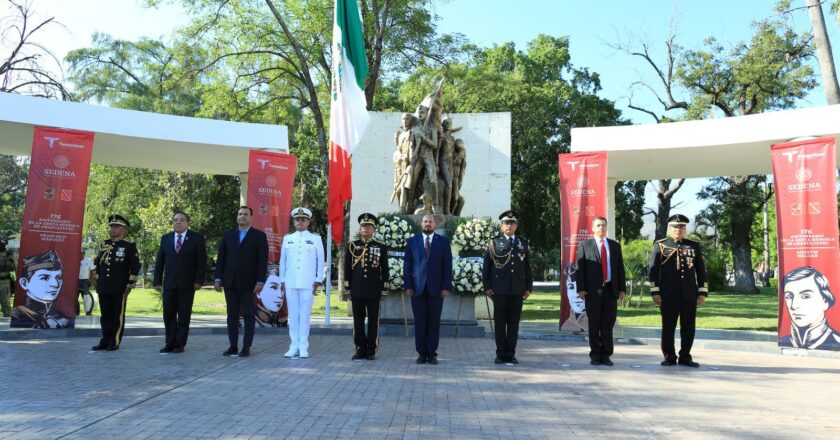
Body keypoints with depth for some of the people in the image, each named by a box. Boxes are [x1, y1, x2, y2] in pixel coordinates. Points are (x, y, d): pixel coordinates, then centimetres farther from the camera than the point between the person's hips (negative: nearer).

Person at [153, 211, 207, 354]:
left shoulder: (197, 238, -1)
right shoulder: (165, 238, 10)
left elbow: (202, 261, -4)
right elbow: (159, 261, 10)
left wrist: (199, 280, -11)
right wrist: (157, 281, 4)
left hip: (187, 284, -3)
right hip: (169, 283, 3)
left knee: (184, 315, 3)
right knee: (169, 315, 3)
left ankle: (180, 344, 10)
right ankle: (170, 343, 11)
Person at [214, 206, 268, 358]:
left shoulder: (259, 236, 0)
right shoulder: (228, 234, 11)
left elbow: (262, 260, -5)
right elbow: (221, 257, 10)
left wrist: (260, 281, -12)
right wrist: (217, 278, 3)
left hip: (249, 283, -3)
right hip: (230, 282, 4)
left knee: (248, 315, 1)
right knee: (232, 315, 6)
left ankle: (246, 347, 6)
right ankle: (233, 346, 12)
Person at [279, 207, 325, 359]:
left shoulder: (315, 238, 3)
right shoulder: (287, 238, 9)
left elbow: (321, 261, 4)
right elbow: (283, 260, 11)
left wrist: (318, 280, -2)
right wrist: (282, 281, 7)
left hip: (308, 284, -2)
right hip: (290, 283, 2)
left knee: (304, 315, -1)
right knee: (293, 315, 5)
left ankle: (303, 347, 4)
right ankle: (294, 346, 10)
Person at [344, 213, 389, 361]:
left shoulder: (381, 247, 4)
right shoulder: (352, 246, 6)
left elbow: (385, 271, 5)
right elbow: (347, 269, 7)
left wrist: (384, 290, 1)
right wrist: (348, 289, 4)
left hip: (374, 292, -1)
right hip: (357, 291, 1)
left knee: (373, 321, 3)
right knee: (358, 321, 5)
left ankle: (371, 350, 12)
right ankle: (360, 349, 14)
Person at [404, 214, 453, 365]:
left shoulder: (443, 242, 7)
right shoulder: (412, 242, 10)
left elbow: (447, 266, 3)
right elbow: (407, 265, 7)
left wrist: (446, 287, -5)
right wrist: (408, 285, -2)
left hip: (436, 288, 0)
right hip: (418, 288, 1)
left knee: (434, 321, 1)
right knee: (420, 322, 2)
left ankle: (432, 353, 9)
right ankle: (421, 353, 10)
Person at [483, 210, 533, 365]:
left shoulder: (523, 243, 11)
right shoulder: (494, 242, 5)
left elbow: (528, 267, 11)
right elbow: (486, 266, 3)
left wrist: (528, 287, 5)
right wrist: (487, 287, -3)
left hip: (518, 290, 2)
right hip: (499, 290, -2)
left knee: (514, 323, 3)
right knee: (500, 322, 3)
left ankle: (511, 354, 11)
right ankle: (501, 354, 11)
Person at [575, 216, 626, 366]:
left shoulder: (615, 246, 13)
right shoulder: (585, 245, 4)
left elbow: (620, 268, 12)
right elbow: (580, 268, 0)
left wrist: (622, 288, 5)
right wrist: (581, 289, -8)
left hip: (611, 290, 2)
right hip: (592, 290, -2)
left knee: (608, 324, 4)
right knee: (594, 324, 3)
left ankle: (606, 355, 12)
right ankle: (595, 355, 11)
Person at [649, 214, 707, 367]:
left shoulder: (694, 246, 12)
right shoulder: (660, 245, 4)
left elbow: (701, 270, 12)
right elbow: (653, 270, 0)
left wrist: (703, 292, 5)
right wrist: (655, 292, -6)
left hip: (690, 294, 3)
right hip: (668, 295, -2)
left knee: (688, 327, 6)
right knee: (668, 326, 2)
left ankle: (685, 357, 17)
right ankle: (669, 357, 12)